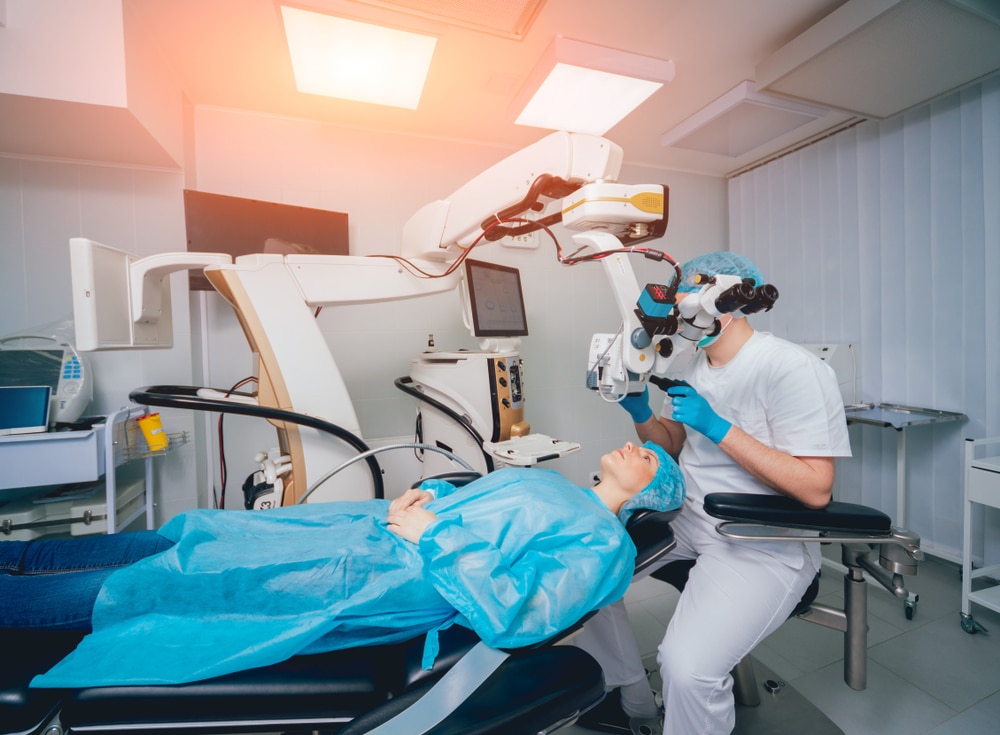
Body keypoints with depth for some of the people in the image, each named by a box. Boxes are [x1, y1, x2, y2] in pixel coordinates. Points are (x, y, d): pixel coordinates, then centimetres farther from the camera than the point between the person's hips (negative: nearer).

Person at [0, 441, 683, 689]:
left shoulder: (603, 548, -5)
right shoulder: (546, 479, 18)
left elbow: (512, 618, -18)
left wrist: (434, 537, -17)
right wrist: (420, 496, 2)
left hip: (377, 578, -6)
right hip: (365, 525, 7)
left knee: (142, 584, 1)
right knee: (176, 537, 11)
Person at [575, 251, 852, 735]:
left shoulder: (792, 369, -17)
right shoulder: (698, 364, 8)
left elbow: (815, 488, -21)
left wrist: (718, 428, -25)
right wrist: (640, 412, -4)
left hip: (762, 546, -7)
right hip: (687, 518, 8)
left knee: (687, 667, -28)